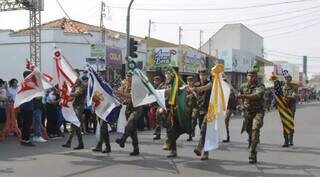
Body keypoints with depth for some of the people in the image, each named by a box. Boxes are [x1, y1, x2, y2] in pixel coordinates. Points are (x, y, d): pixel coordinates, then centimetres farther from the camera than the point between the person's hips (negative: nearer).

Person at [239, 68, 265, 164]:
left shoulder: (260, 86, -11)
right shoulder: (243, 86, 4)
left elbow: (256, 96, -31)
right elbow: (241, 97, 23)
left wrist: (245, 96, -43)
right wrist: (242, 106, 8)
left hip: (258, 111, -5)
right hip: (247, 112, 5)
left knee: (255, 129, -19)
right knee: (248, 130, 10)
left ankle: (252, 153, -19)